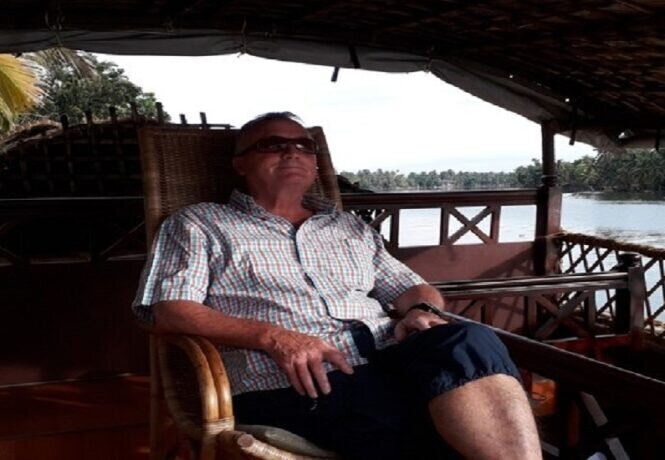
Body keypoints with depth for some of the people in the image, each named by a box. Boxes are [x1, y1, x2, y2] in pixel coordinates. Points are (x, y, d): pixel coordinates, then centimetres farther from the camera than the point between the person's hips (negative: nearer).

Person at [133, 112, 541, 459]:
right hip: (291, 387, -5)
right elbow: (170, 312, 1)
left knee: (468, 343, -31)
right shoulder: (199, 225, 15)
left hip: (387, 367, 5)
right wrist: (272, 336, -14)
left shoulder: (351, 228, 29)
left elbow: (414, 289, 29)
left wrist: (422, 312, 2)